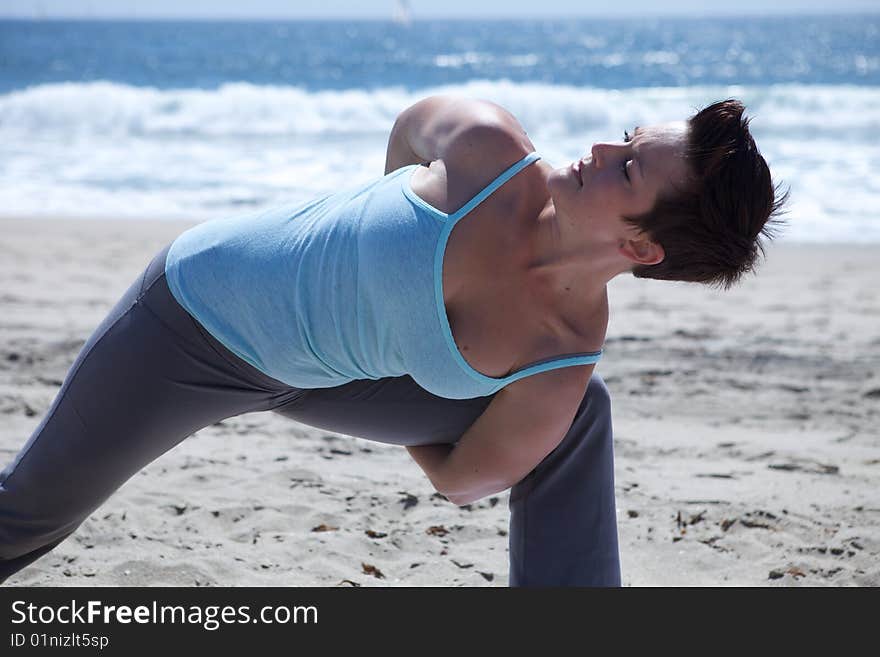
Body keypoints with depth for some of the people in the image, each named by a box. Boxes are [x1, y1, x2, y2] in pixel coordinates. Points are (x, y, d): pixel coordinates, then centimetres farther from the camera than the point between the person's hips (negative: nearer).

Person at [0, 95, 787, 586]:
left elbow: (460, 480, -11)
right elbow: (411, 126, -8)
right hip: (193, 309, -1)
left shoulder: (560, 369, -29)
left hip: (312, 370, 1)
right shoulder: (489, 149, -34)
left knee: (578, 416, -13)